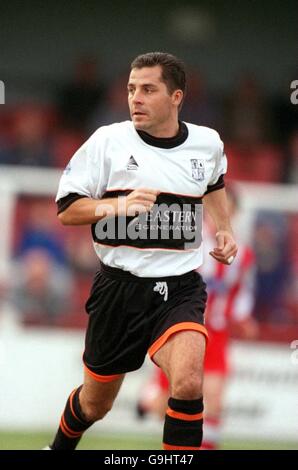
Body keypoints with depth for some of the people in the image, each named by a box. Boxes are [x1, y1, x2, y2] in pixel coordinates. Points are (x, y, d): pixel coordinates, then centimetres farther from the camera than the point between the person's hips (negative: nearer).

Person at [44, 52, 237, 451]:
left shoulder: (208, 144, 3)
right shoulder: (108, 141, -6)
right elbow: (66, 209, -6)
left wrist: (225, 229, 17)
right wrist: (118, 204, -22)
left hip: (180, 287, 0)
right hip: (119, 287, 0)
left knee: (188, 381, -28)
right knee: (95, 403, 15)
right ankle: (60, 447, 48)